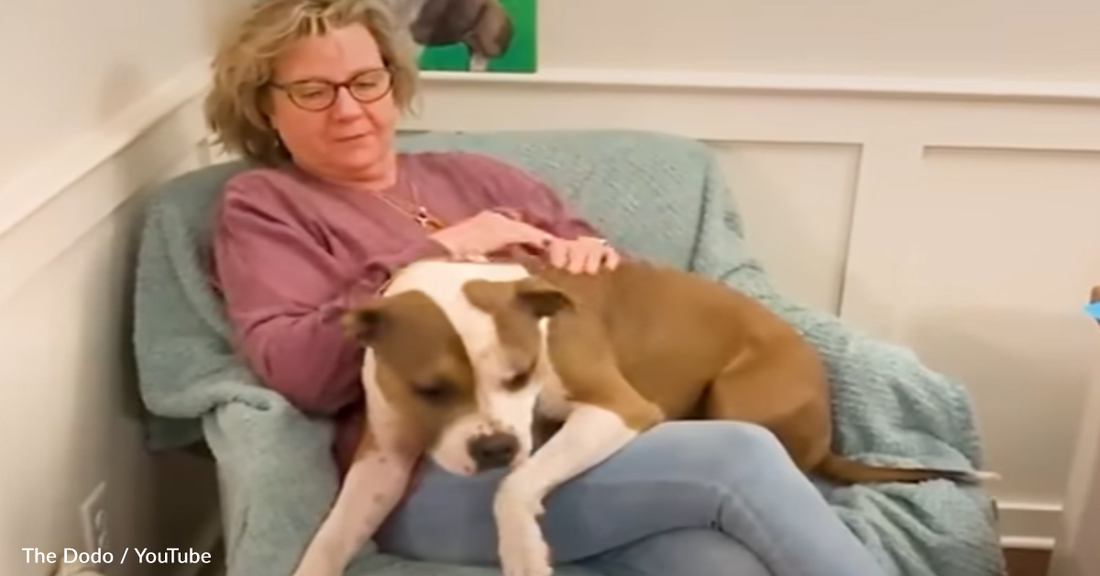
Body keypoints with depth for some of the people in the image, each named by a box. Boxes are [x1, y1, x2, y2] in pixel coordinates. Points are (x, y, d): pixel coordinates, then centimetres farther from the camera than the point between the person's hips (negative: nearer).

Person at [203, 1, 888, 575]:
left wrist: (595, 258, 0)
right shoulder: (263, 203, 12)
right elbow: (297, 370, -6)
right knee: (739, 458, -24)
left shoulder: (471, 175, 24)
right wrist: (436, 254, -8)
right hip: (439, 478, -4)